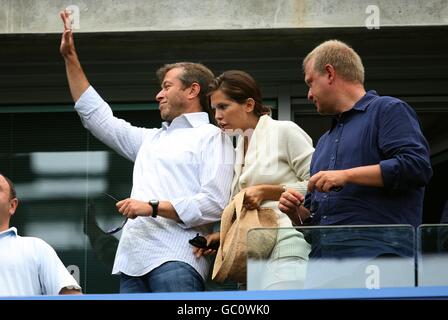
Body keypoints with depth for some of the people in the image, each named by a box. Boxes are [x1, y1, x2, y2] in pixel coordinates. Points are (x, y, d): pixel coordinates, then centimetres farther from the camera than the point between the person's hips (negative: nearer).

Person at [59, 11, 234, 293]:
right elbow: (98, 118, 33)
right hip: (133, 260, 7)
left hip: (175, 259, -7)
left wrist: (153, 207, -12)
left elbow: (214, 203, -8)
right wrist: (71, 59, 31)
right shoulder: (151, 139, 30)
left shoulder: (212, 137, 5)